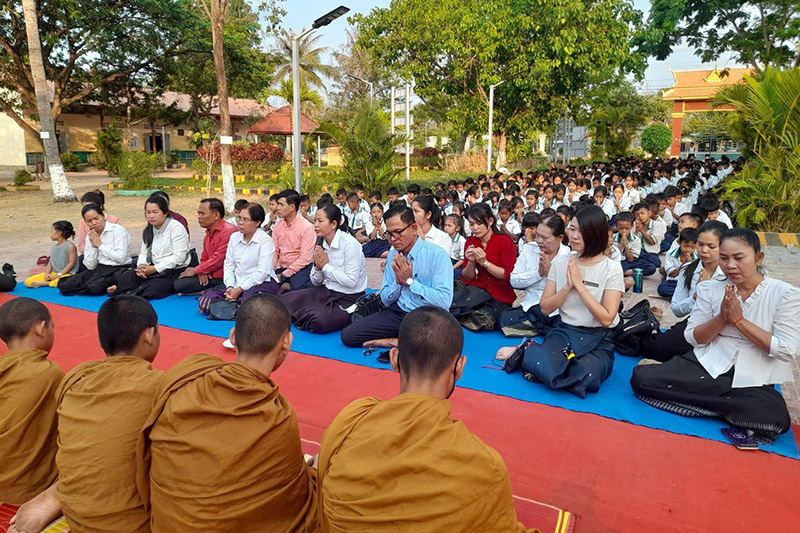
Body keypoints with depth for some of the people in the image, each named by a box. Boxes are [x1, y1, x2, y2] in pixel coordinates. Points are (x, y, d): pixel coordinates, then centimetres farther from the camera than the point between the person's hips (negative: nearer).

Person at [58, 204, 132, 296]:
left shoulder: (118, 230, -8)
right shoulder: (90, 236, 11)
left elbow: (121, 258, -19)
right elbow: (90, 266, 6)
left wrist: (100, 245, -10)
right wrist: (93, 246, -7)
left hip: (118, 269, -6)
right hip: (99, 269, 6)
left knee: (94, 288, -31)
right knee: (65, 286, -8)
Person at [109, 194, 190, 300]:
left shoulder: (176, 227, -9)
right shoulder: (148, 230, 15)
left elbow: (179, 257, -17)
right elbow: (144, 253, 15)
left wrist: (154, 269, -18)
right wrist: (141, 266, -9)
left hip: (175, 271, -6)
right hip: (155, 270, 7)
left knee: (152, 289, -31)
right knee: (121, 277, -16)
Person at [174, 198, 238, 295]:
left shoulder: (229, 231, -14)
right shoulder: (207, 234, 19)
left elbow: (219, 259, -18)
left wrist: (195, 270, -8)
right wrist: (202, 272, 0)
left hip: (222, 278, -9)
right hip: (209, 276, 9)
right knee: (178, 284, -6)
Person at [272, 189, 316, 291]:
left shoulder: (307, 227, -11)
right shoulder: (277, 224, 9)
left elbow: (305, 258, -15)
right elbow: (275, 251, 8)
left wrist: (284, 275, -16)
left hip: (301, 268, -6)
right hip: (281, 268, 6)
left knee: (297, 287, -35)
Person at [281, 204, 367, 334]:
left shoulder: (350, 244, -17)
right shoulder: (321, 244, 5)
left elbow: (351, 281, -23)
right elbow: (316, 282, 10)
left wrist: (325, 266, -15)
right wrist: (317, 267, -12)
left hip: (349, 298, -7)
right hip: (326, 291, 7)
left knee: (319, 321, -30)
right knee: (285, 300, -9)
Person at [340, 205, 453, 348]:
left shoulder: (438, 256, -12)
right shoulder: (393, 254, 8)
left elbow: (444, 301, -21)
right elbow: (386, 300, 10)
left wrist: (410, 280, -15)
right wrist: (398, 281, -10)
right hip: (397, 313, 5)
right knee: (348, 335, -9)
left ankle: (396, 341, -10)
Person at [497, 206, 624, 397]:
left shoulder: (612, 269, -7)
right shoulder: (560, 263, 4)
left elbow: (606, 318, -14)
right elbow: (545, 308, 2)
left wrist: (580, 286, -16)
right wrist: (568, 287, -12)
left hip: (598, 339, -1)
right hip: (563, 331, 1)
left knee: (586, 377, -35)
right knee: (542, 367, -34)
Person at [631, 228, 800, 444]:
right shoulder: (710, 288, 5)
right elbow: (693, 337, 2)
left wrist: (739, 319, -14)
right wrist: (721, 318, -15)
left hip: (754, 380, -2)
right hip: (706, 364, 2)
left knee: (774, 417, -37)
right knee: (642, 377, -22)